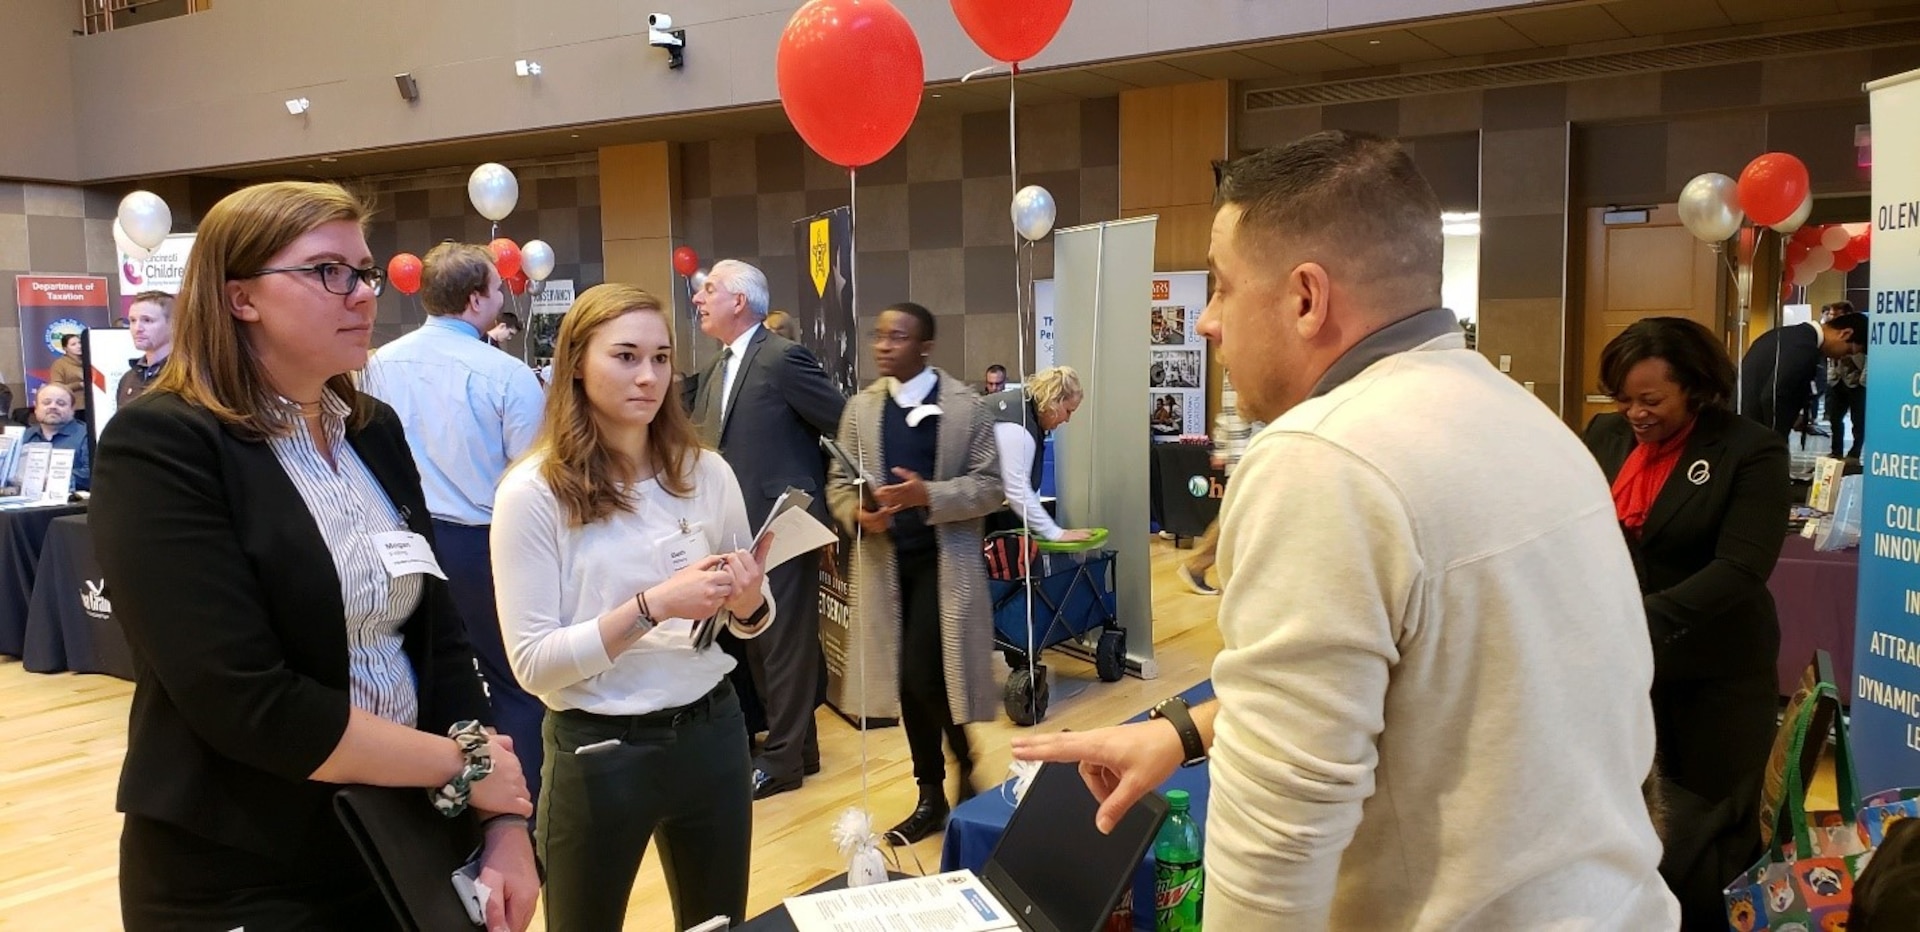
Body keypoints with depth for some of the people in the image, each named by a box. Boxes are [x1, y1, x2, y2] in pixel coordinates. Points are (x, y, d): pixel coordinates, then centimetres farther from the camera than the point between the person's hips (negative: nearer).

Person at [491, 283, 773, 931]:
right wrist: (652, 607, -24)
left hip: (712, 734, 4)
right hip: (599, 753, -3)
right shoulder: (533, 492, -13)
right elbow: (533, 662, -15)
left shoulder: (705, 472, -3)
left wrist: (750, 605, -15)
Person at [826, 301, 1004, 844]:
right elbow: (838, 483, 9)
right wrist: (857, 513, -13)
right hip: (886, 563, 4)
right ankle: (931, 795, 23)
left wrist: (929, 495, -21)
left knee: (925, 677, -12)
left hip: (944, 561, -4)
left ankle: (965, 760, 17)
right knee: (906, 682, 9)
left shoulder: (966, 406, -3)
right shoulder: (860, 408, 8)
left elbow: (990, 488, -6)